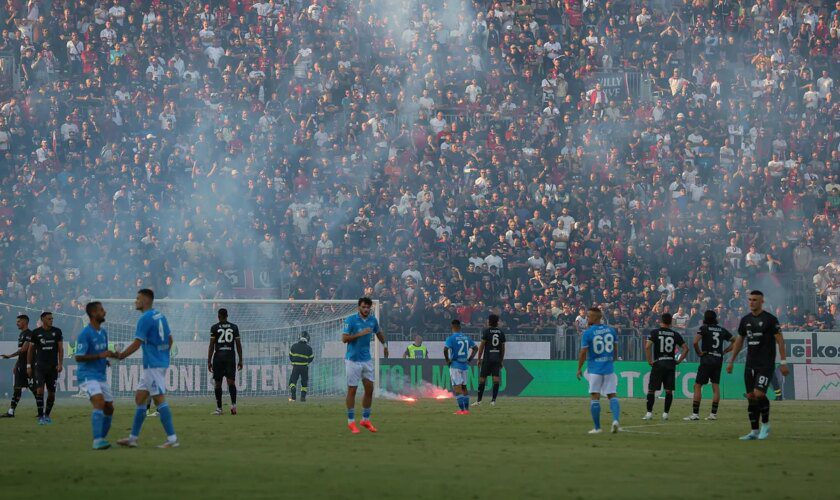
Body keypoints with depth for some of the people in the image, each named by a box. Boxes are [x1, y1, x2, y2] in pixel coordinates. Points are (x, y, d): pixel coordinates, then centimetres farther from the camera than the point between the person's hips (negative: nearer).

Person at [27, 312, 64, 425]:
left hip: (53, 366, 2)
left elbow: (60, 349, 4)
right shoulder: (36, 332, 2)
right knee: (40, 390, -14)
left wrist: (60, 364, -6)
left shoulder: (57, 332, 5)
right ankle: (40, 416, -11)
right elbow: (30, 349, 8)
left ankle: (47, 415, 21)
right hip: (40, 366, -2)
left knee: (51, 392, 4)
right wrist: (28, 365, 4)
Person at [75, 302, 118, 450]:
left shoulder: (103, 332, 12)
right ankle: (97, 440, -29)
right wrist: (100, 356, -24)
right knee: (99, 402, -26)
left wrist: (111, 355, 3)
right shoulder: (85, 334, -14)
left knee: (109, 408, 7)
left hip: (101, 375, 9)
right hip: (88, 375, -9)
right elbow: (78, 357, -17)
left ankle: (101, 439, 20)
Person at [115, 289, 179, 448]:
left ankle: (172, 439, -13)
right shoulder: (160, 316, 13)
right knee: (139, 397, 13)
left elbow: (137, 344, -15)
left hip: (153, 365, -10)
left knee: (159, 399, -10)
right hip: (161, 362, 10)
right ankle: (133, 438, 14)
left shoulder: (145, 319, -14)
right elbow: (169, 340, 18)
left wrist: (121, 356, -4)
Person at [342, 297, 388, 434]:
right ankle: (351, 422, 6)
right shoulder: (351, 320, -11)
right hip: (353, 360, -5)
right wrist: (360, 334, -24)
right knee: (352, 390, -1)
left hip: (367, 360, 5)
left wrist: (385, 344, 30)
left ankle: (366, 420, 17)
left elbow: (379, 333, 25)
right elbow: (344, 338, -18)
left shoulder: (373, 320, 5)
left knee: (369, 389, 5)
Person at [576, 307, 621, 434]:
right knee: (612, 395, 6)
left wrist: (579, 369, 1)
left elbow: (583, 353, -10)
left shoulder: (588, 333, -9)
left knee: (595, 397, 3)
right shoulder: (611, 330, 4)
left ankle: (597, 427, 4)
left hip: (594, 369, -3)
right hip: (609, 368, 3)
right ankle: (616, 420, -15)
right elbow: (615, 350, 13)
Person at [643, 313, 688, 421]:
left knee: (651, 389, 4)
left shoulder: (654, 332, -2)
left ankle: (649, 413, 0)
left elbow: (647, 346, -14)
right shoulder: (675, 334, 6)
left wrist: (649, 361, -6)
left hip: (658, 363, -2)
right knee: (669, 390, 7)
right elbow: (685, 348, 3)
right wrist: (679, 360, 8)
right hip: (671, 364, 2)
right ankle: (665, 413, 5)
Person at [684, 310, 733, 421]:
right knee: (716, 386, 7)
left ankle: (695, 413, -8)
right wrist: (724, 351, 12)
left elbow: (695, 342, -19)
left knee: (697, 386, -2)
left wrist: (699, 353, -5)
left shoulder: (704, 328, -5)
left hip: (707, 359, -5)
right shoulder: (722, 330, 11)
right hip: (718, 360, 5)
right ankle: (714, 413, 5)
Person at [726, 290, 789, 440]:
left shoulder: (770, 319, -6)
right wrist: (731, 362, 19)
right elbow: (739, 341, 20)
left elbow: (780, 340, -6)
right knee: (751, 397, 3)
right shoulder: (746, 320, 11)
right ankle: (754, 431, 10)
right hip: (750, 364, 6)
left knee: (758, 394, -17)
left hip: (766, 364, -6)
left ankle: (765, 425, 3)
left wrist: (783, 362, -11)